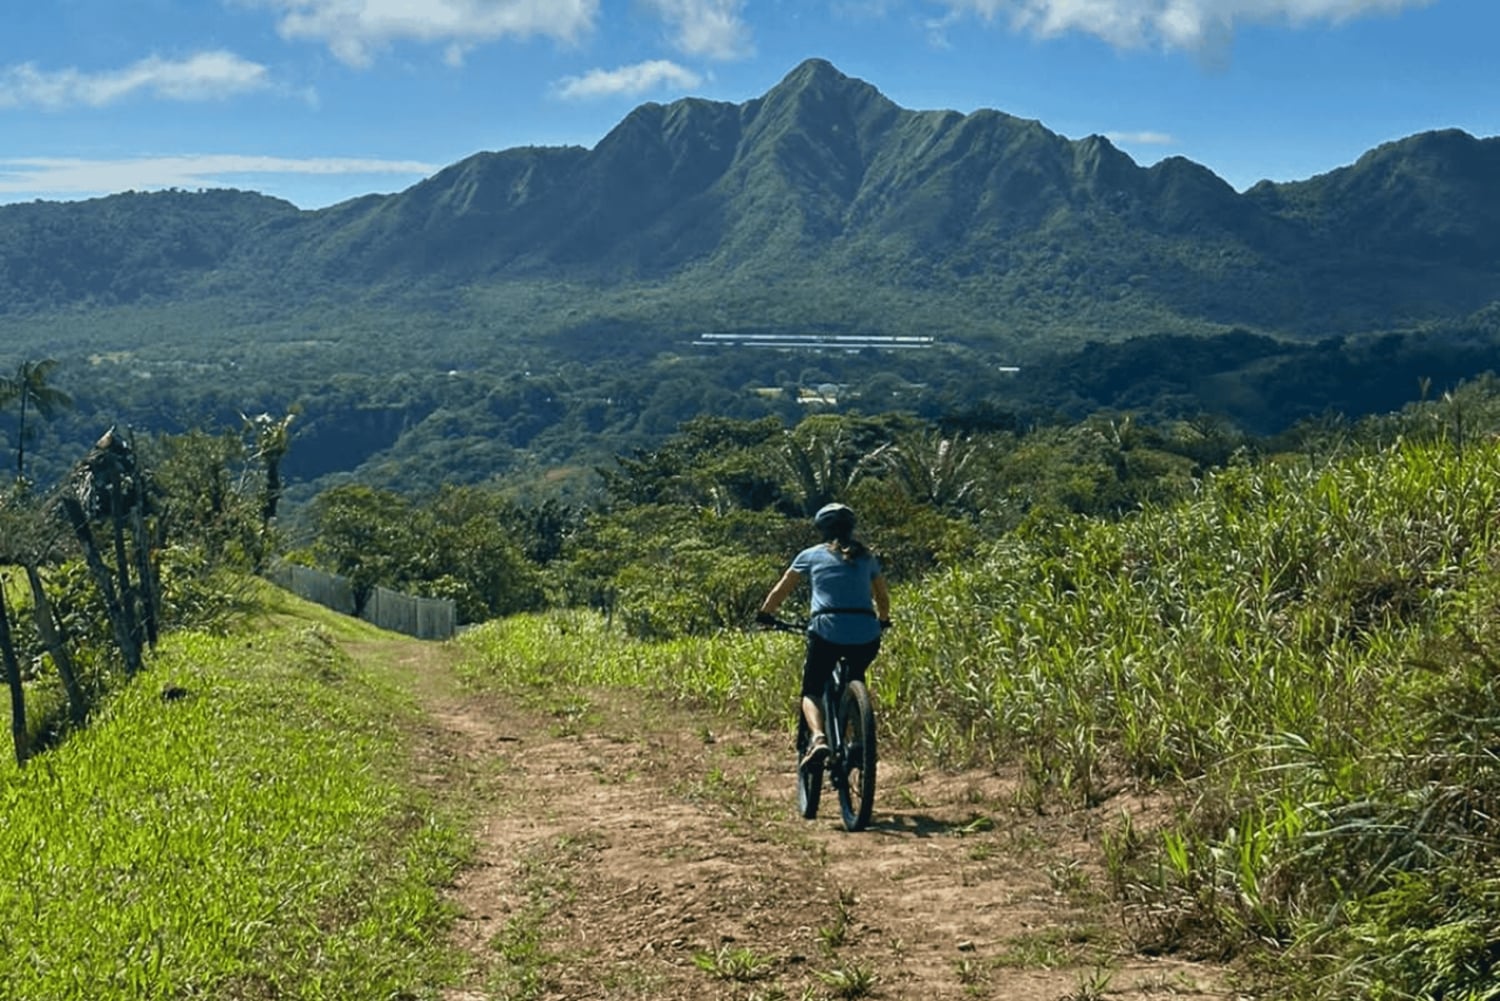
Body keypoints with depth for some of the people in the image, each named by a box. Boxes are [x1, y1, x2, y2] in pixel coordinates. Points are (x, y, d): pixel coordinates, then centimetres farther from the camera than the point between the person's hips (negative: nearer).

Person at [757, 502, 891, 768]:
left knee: (811, 692, 10)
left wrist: (764, 614, 39)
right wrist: (883, 622, 49)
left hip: (827, 632, -2)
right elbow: (883, 597, 30)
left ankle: (818, 737, -18)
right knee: (854, 685, 29)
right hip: (866, 636, 3)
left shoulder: (811, 555, 15)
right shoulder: (866, 557, 20)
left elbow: (780, 591, 22)